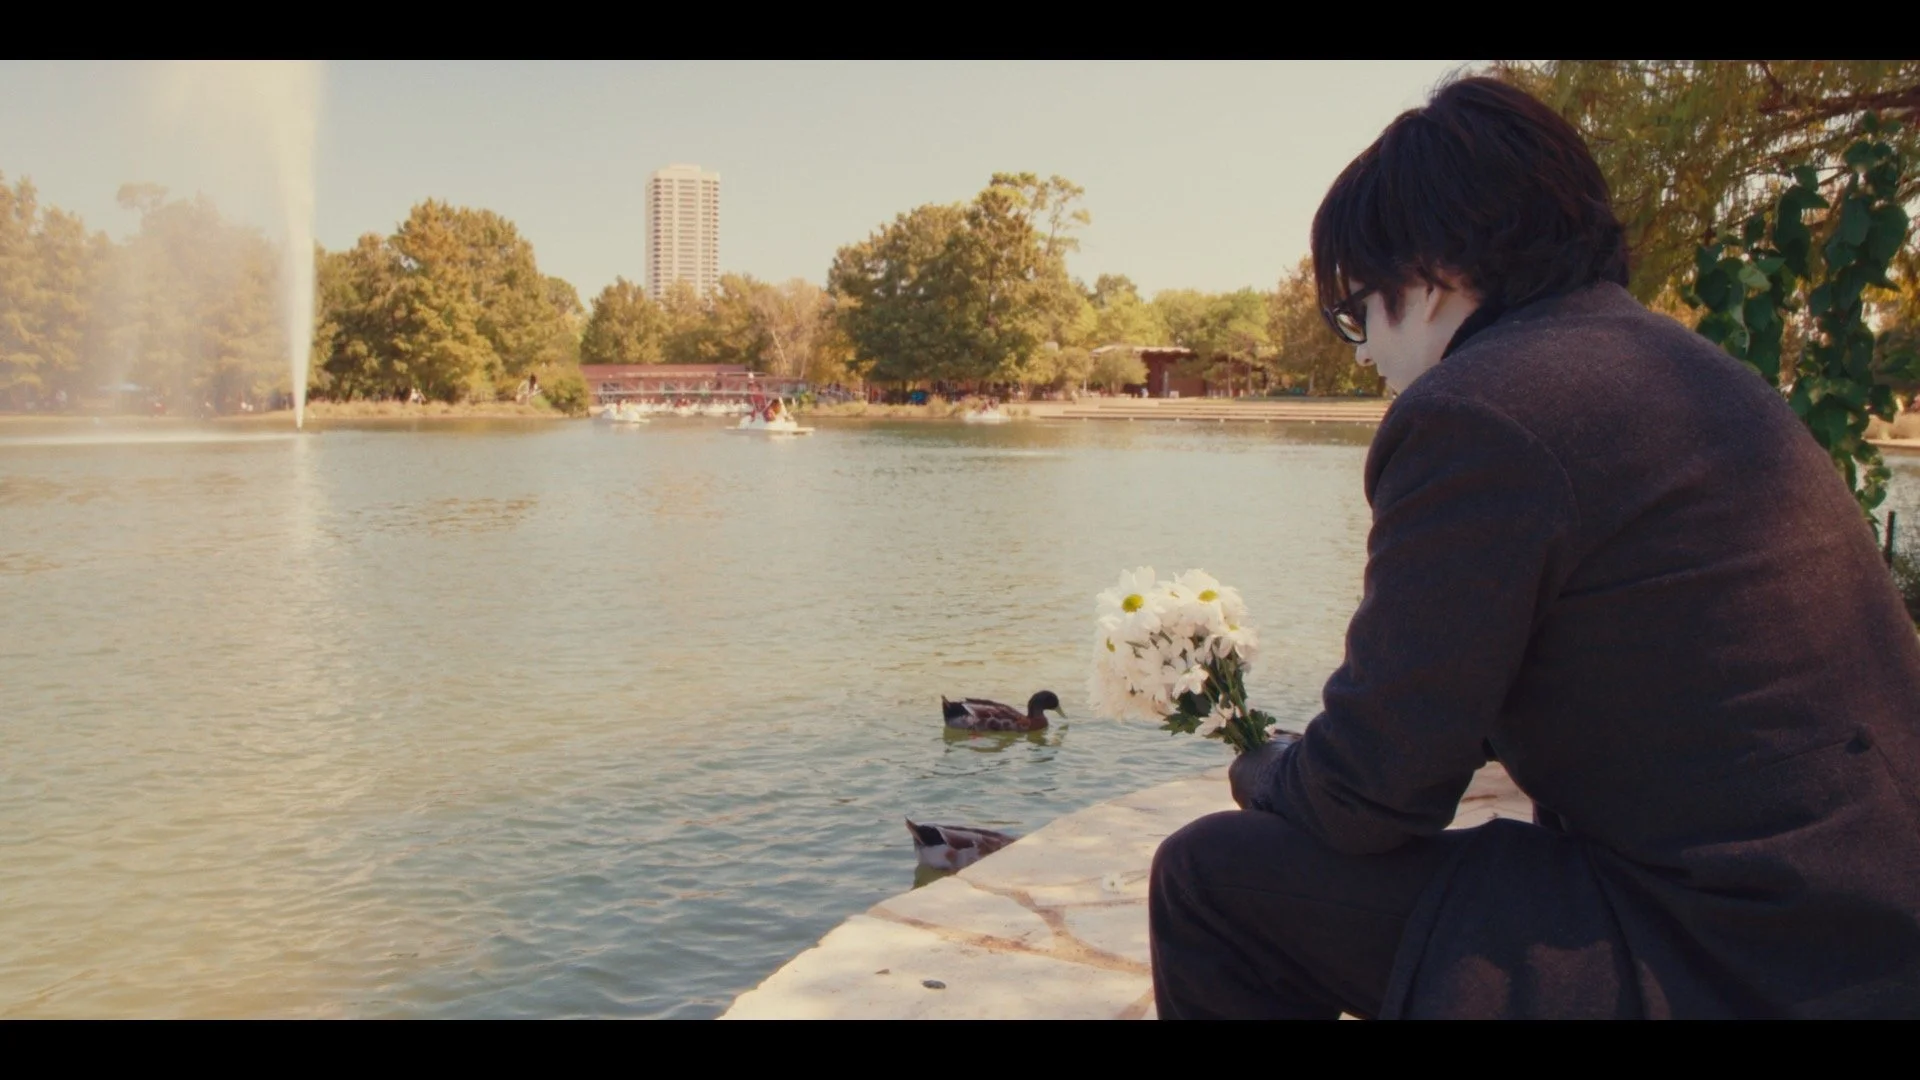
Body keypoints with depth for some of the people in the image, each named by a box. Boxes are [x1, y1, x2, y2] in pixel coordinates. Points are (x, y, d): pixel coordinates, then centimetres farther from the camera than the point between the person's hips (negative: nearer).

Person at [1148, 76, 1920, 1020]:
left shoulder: (1476, 411, -18)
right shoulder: (1666, 360, 12)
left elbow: (1370, 794, -14)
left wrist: (1259, 773, 8)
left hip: (1734, 971, -10)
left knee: (1214, 878, -6)